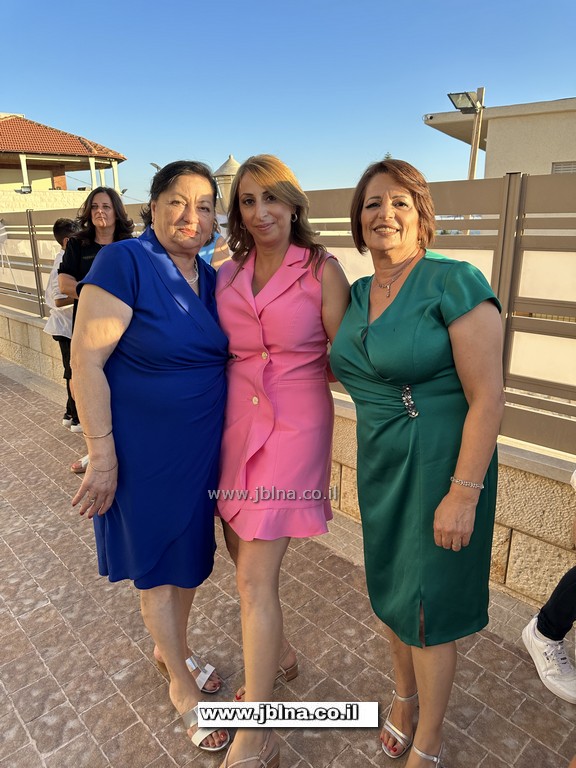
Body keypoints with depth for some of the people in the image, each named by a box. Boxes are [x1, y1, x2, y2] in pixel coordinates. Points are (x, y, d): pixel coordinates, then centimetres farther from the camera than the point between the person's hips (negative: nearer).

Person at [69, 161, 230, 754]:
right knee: (157, 565, 13)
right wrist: (102, 455, -20)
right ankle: (180, 685, 36)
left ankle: (171, 647, 49)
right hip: (145, 453, -6)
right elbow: (85, 360, -19)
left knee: (192, 555, 21)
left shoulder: (208, 277, 5)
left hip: (201, 449, 7)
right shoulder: (125, 262, -16)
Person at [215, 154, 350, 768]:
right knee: (241, 547, 16)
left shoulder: (322, 269, -5)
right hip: (236, 421, 6)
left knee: (254, 576, -6)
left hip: (294, 425, -5)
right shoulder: (226, 275, 9)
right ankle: (279, 654, 45)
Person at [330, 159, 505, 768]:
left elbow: (488, 396, -19)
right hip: (379, 467, 7)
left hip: (440, 469, -6)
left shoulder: (455, 283, -17)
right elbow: (339, 369, 21)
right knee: (390, 588, 22)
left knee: (426, 607, 9)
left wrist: (464, 494, -20)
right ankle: (404, 694, 51)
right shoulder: (358, 295, 5)